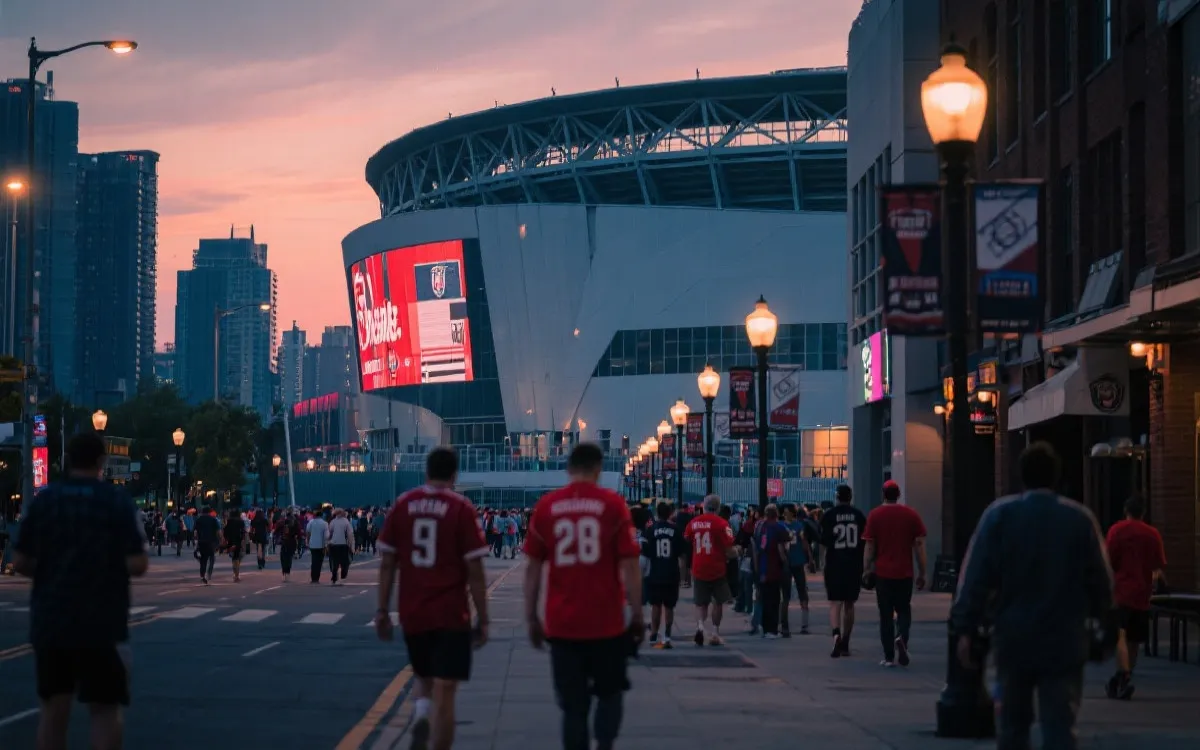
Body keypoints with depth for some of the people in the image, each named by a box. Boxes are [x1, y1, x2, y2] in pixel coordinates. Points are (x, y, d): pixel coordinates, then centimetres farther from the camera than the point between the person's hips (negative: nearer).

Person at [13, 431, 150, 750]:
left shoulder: (43, 500, 2)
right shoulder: (118, 501, -8)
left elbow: (21, 563, 1)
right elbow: (137, 565, -13)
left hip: (49, 620, 3)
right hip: (101, 623, -3)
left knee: (54, 705, 11)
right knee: (105, 706, 4)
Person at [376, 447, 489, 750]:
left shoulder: (403, 504, 3)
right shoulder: (461, 508, -6)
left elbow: (387, 563, 4)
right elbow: (474, 571, -7)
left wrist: (383, 610, 11)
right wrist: (483, 619, -1)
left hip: (411, 613, 4)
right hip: (451, 615, -3)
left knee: (424, 677, 21)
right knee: (444, 690, -1)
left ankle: (420, 716, -8)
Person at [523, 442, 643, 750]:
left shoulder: (546, 506, 2)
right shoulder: (613, 504, -3)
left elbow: (533, 567, 3)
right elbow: (629, 565, -5)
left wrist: (531, 617, 10)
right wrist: (637, 614, 2)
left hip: (562, 624, 1)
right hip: (607, 622, -1)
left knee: (573, 704, 7)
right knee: (609, 691, 18)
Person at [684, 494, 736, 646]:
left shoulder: (693, 523, 2)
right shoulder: (721, 523, -10)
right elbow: (729, 550, -13)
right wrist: (736, 552, 9)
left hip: (698, 569, 3)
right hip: (717, 569, -3)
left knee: (701, 603, 11)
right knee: (718, 602, 16)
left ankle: (700, 626, -15)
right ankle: (715, 633, 15)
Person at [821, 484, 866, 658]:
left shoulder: (829, 515, -3)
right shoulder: (859, 515, 3)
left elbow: (824, 542, -4)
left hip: (834, 564, -2)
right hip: (854, 565, 2)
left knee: (835, 603, -3)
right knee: (849, 604, 13)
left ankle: (836, 634, -28)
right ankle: (845, 644, 17)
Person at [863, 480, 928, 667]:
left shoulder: (875, 516, -1)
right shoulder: (912, 515, 1)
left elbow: (869, 547, -2)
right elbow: (919, 545, 1)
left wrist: (867, 569, 7)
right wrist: (922, 573, 7)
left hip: (883, 573, -1)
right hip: (905, 573, 1)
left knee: (886, 615, 5)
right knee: (904, 610, 15)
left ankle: (889, 657, 3)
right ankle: (902, 637, -14)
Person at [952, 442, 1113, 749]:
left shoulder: (999, 514, -2)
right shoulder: (1080, 518, -1)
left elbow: (976, 576, -6)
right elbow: (1100, 581, 4)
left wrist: (966, 629, -3)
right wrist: (1100, 616, 21)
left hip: (1013, 639, 1)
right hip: (1064, 641, -1)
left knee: (1012, 723, 16)